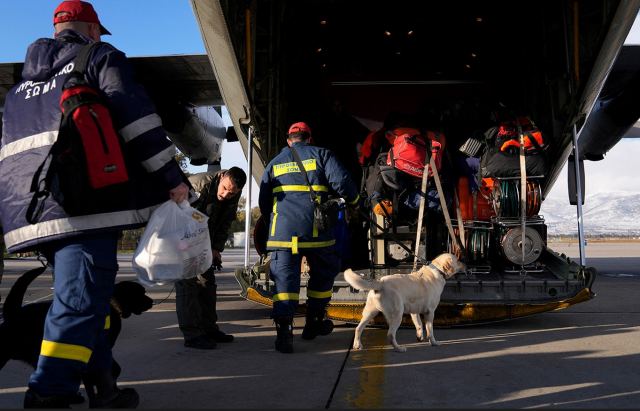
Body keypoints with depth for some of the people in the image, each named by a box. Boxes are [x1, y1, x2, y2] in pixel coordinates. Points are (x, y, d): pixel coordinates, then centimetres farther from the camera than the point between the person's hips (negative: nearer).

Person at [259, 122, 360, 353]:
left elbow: (263, 202, 19)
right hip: (315, 229, -2)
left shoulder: (274, 163, 19)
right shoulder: (321, 155, 10)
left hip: (282, 230, 2)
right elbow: (342, 182, -4)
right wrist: (353, 201, 15)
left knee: (285, 277, 0)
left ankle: (284, 329, -14)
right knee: (323, 273, 17)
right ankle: (314, 322, 26)